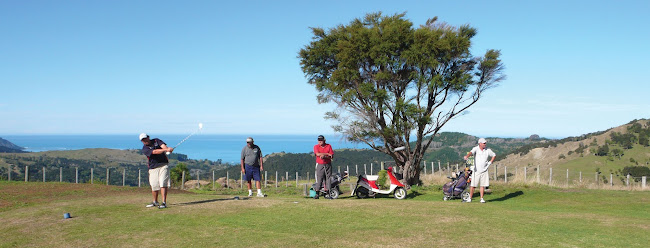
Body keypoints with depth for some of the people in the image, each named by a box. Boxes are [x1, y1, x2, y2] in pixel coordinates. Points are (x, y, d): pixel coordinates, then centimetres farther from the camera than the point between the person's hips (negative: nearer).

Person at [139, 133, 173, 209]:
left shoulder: (156, 140, 6)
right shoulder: (144, 149, -6)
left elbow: (163, 145, -12)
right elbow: (155, 152, -22)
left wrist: (167, 149, -36)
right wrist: (165, 150, -36)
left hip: (163, 165, 0)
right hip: (153, 168, 0)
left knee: (163, 183, -12)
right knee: (154, 186, 2)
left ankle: (164, 202, -13)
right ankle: (155, 202, 26)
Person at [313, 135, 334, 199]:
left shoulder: (329, 146, 3)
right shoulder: (316, 146, 1)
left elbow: (332, 156, -5)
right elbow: (318, 154, -17)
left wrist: (324, 156, -22)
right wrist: (327, 154, -14)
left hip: (328, 165, 2)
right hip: (320, 165, -2)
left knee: (328, 179, 2)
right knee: (319, 179, -7)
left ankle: (327, 193, 9)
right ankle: (317, 194, -6)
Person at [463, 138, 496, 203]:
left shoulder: (487, 150, 2)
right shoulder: (476, 149, -9)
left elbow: (494, 155, 17)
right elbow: (471, 152, -30)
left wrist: (490, 162, 4)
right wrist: (467, 156, -51)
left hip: (484, 171, 3)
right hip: (476, 170, -2)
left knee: (483, 185, 4)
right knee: (473, 185, -2)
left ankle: (482, 198, 13)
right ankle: (470, 198, 11)